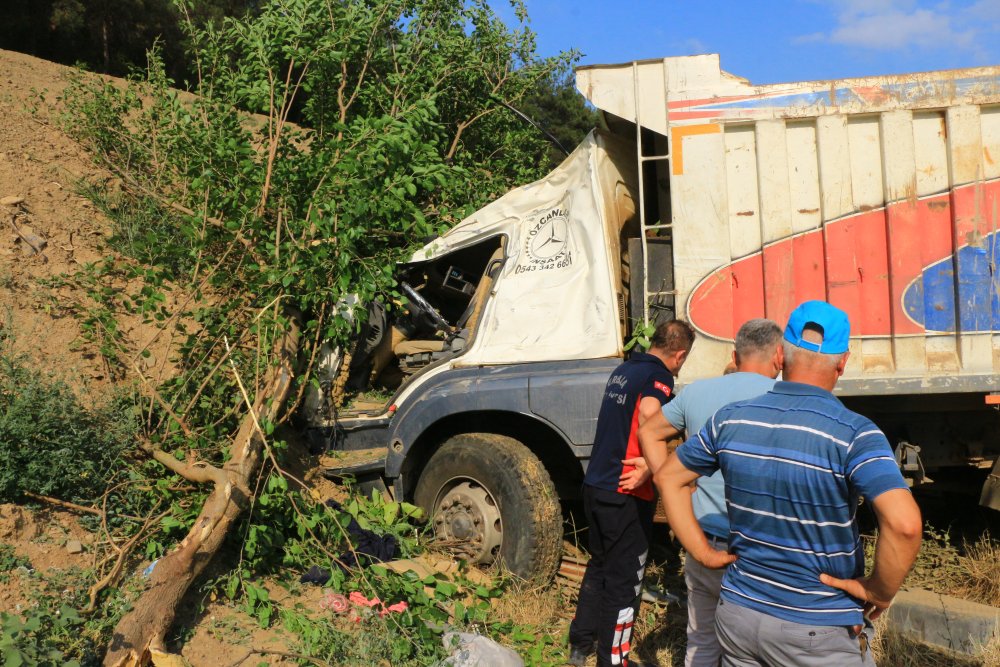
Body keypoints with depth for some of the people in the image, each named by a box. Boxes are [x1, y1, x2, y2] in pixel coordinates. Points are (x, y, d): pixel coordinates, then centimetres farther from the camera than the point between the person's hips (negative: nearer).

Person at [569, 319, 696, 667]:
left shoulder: (622, 370, 10)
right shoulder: (658, 377, -15)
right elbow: (648, 417, -35)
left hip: (594, 485, 8)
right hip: (625, 495, -8)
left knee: (599, 566, 23)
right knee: (624, 582, 7)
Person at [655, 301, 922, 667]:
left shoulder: (731, 419, -5)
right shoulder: (854, 433, -18)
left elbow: (668, 477, 6)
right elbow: (904, 522, -31)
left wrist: (703, 552, 7)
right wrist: (880, 591, -15)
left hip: (738, 612, 4)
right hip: (819, 631, -4)